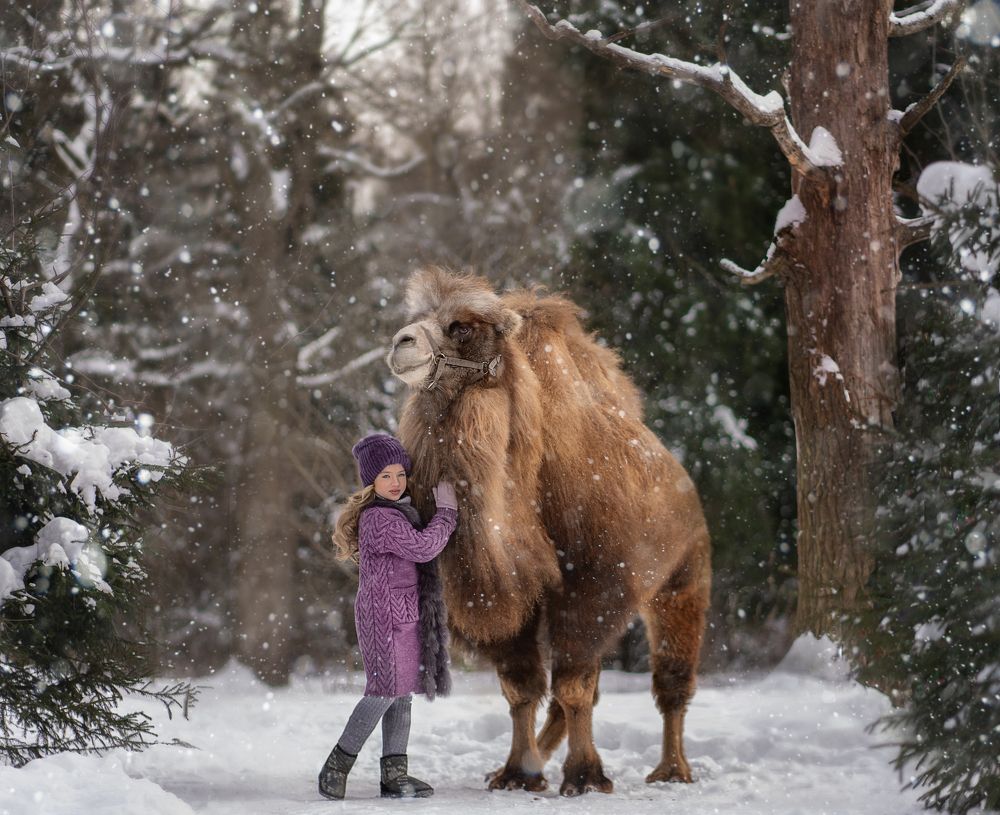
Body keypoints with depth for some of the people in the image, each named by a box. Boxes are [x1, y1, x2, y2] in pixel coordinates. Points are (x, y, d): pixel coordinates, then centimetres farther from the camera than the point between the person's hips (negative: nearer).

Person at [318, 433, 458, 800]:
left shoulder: (399, 511, 15)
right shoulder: (379, 519, -17)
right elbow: (423, 547, -23)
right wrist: (447, 511, -12)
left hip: (404, 617, 10)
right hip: (386, 617, -10)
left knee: (400, 692, 9)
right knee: (386, 690, -9)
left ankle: (394, 773, 11)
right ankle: (337, 766, -1)